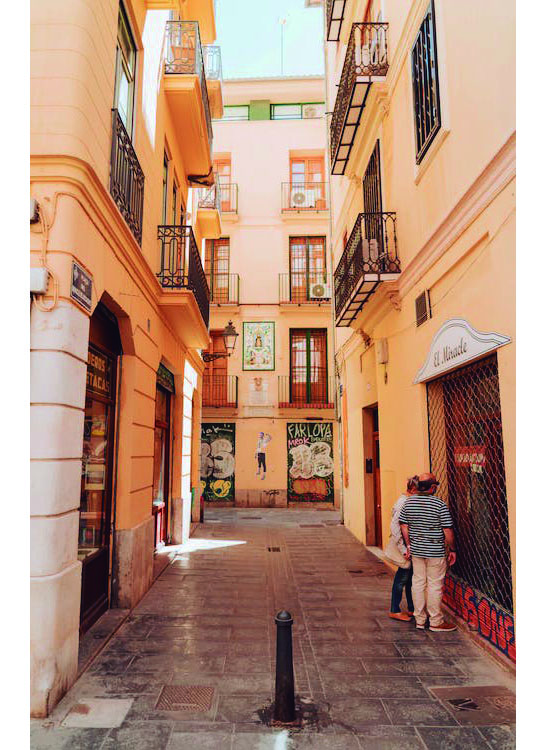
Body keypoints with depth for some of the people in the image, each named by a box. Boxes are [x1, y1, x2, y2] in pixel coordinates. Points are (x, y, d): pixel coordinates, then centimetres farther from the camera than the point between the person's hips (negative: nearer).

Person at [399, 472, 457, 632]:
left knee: (418, 583, 12)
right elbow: (448, 531, -12)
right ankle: (435, 622, 16)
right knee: (435, 586, 5)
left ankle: (419, 620, 22)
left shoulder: (409, 502, 1)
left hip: (416, 550, 5)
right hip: (435, 552, -5)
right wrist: (452, 549, 0)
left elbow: (403, 526, 6)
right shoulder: (440, 505, -15)